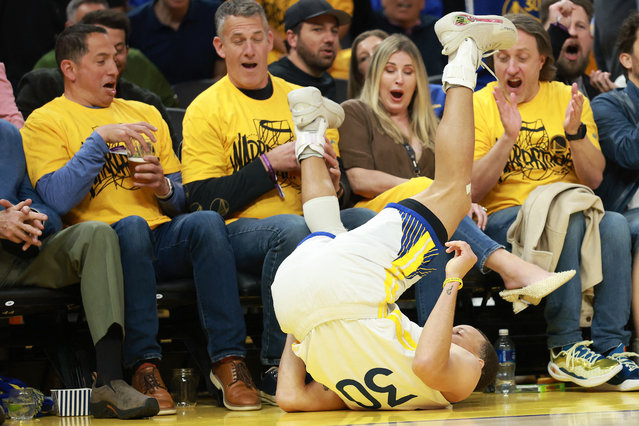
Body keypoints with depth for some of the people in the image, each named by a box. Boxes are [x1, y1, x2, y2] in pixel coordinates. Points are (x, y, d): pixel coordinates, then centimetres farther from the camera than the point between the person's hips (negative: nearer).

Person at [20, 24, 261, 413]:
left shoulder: (145, 115, 25)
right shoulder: (45, 123, 8)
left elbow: (182, 199, 24)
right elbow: (59, 199, -11)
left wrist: (164, 187, 1)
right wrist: (100, 139, -14)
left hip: (163, 236, 4)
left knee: (207, 221, -28)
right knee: (132, 226, -38)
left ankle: (228, 359, -33)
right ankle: (145, 367, -34)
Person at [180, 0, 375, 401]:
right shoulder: (207, 109, 4)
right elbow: (204, 200, -6)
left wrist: (327, 172, -4)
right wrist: (270, 163, -12)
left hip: (309, 222, 4)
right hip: (239, 231, -4)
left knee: (366, 219, -26)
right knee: (292, 228, -38)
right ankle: (276, 369, -29)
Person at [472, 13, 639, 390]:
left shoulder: (569, 100, 10)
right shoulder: (478, 105, 2)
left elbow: (594, 178, 3)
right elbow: (472, 190, -8)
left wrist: (576, 132, -15)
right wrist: (508, 137, -20)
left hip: (573, 208, 3)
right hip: (504, 216, -3)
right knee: (567, 220, -34)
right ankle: (565, 349, -33)